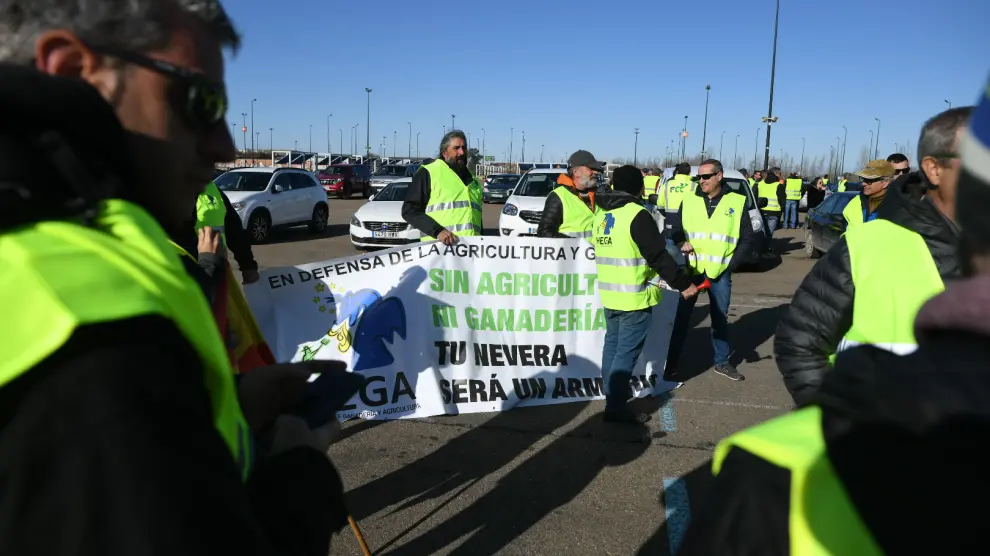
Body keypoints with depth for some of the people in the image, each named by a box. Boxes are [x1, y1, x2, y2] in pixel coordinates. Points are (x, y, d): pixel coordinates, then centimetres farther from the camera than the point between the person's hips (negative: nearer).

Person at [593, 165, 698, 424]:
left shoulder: (601, 214, 8)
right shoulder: (637, 215, -17)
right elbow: (658, 257, -18)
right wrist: (683, 284, -8)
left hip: (609, 293, 8)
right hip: (635, 296, -8)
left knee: (613, 344, 20)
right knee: (627, 351, -3)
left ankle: (613, 392, 32)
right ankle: (616, 407, -2)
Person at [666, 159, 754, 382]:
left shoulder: (737, 202, 0)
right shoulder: (689, 199, 3)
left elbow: (747, 239, 4)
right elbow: (676, 229, 11)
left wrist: (731, 264, -4)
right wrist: (681, 242, -11)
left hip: (720, 272, 0)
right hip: (691, 269, 1)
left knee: (720, 318, 12)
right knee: (682, 316, 5)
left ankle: (722, 362, 28)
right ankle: (671, 363, 13)